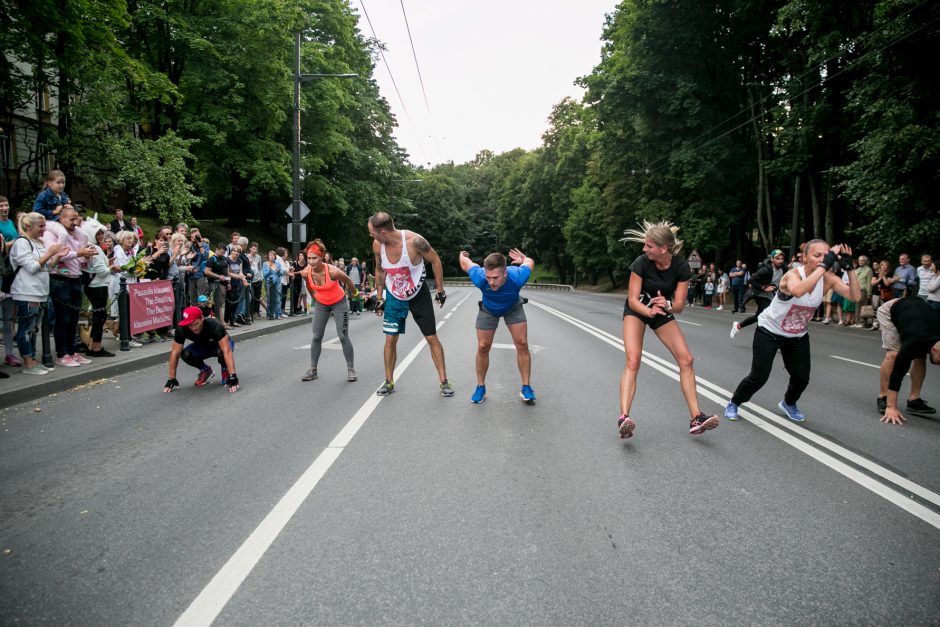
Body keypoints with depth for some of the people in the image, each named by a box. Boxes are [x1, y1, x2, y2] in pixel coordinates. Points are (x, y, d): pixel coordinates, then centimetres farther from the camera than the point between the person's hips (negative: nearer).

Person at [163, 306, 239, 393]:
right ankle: (206, 370, 4)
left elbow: (226, 351, -44)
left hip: (221, 344, -4)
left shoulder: (215, 326, -38)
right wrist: (171, 379, -23)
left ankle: (225, 370, -5)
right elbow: (175, 353, -22)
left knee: (221, 351, -38)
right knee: (185, 354, -26)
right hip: (202, 346, 4)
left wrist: (232, 376, -51)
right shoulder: (181, 329, -28)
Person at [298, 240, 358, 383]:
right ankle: (313, 370, 13)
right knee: (316, 337, 2)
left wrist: (355, 294, 5)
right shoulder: (305, 272, -22)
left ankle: (351, 369, 7)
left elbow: (347, 281, -12)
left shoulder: (333, 271, -33)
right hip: (321, 304, 4)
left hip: (339, 303, -3)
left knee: (343, 337, -4)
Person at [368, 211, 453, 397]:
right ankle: (389, 382, 17)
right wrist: (380, 298, 6)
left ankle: (444, 382, 10)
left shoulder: (414, 240, -27)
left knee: (432, 338, 0)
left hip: (418, 295, -3)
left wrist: (440, 290, -9)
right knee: (390, 339, 1)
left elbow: (435, 260, -12)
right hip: (393, 296, 3)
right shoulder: (377, 245, -14)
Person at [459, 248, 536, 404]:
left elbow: (530, 262, -18)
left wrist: (522, 259, 6)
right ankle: (480, 387, 14)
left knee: (522, 344, -9)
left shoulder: (517, 277, -42)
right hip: (488, 309, 0)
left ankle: (526, 387, 2)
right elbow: (465, 263, -18)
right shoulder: (480, 278, -41)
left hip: (513, 308, 0)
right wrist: (462, 255, 6)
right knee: (483, 347, -4)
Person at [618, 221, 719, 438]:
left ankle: (696, 419, -1)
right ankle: (623, 417, -29)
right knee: (633, 362, -21)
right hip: (636, 310, -3)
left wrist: (667, 305, -40)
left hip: (663, 312, 3)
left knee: (686, 359, -7)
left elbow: (679, 305, -17)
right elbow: (633, 300, -24)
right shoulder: (641, 263, -26)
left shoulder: (681, 267, -21)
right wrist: (649, 311, -43)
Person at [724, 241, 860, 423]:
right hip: (769, 331, -5)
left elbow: (855, 296, -25)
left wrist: (849, 268, -35)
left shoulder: (828, 279, -13)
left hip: (797, 336, 5)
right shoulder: (793, 274, -29)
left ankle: (788, 404, 35)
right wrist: (823, 266, -51)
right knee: (759, 377, -7)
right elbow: (797, 291, -53)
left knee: (802, 377, 3)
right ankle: (733, 404, 18)